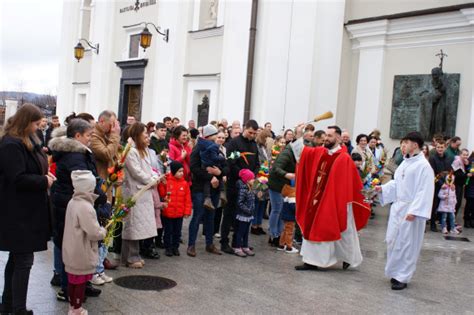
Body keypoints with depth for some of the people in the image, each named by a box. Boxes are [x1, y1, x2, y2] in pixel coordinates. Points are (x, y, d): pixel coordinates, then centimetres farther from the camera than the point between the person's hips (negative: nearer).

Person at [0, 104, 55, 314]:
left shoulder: (27, 140, 13)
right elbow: (18, 179, -24)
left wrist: (44, 175, 5)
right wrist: (44, 181, -16)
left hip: (25, 210, 10)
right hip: (19, 212, -10)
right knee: (23, 261, -4)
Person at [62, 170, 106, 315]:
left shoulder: (72, 203, 3)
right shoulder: (85, 207, -24)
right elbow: (94, 233, -26)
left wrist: (98, 229, 12)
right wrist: (103, 231, -6)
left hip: (71, 252, 8)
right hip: (82, 253, -8)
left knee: (72, 280, 18)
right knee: (81, 282, 5)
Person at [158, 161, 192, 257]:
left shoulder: (184, 183, 0)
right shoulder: (166, 181, -7)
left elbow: (187, 199, 1)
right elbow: (162, 194, -8)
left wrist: (187, 211, -2)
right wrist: (163, 184, -20)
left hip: (179, 213, 2)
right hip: (167, 212, -2)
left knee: (177, 232, 13)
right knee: (168, 231, 9)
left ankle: (175, 247, 26)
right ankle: (168, 248, 21)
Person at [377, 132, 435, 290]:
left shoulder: (423, 166, -15)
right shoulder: (405, 162, 11)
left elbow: (425, 191, -18)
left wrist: (414, 211, -23)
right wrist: (382, 188, 5)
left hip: (410, 210, -8)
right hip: (397, 207, 8)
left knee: (406, 243, -1)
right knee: (393, 240, 12)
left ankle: (402, 277, 8)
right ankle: (396, 272, 26)